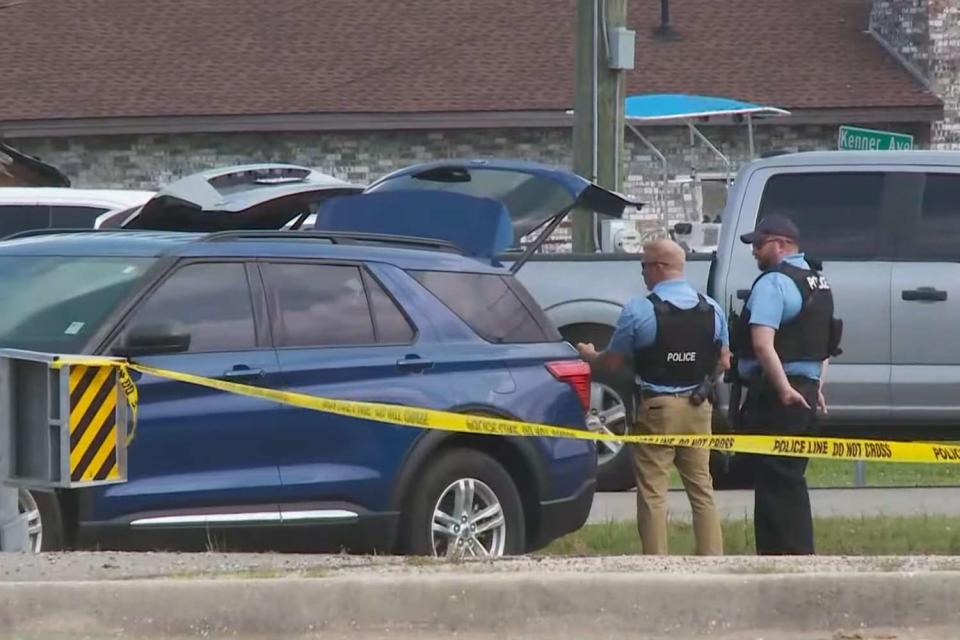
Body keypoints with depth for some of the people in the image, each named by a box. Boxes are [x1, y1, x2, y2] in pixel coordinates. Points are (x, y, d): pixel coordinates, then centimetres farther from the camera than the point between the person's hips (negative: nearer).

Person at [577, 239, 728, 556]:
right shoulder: (711, 309, 3)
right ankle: (712, 557, 10)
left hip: (656, 409, -5)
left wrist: (589, 355, 17)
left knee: (652, 492, 0)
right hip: (697, 408, 5)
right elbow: (723, 362, 11)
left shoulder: (639, 310, -12)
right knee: (701, 488, 11)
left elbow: (612, 361, -4)